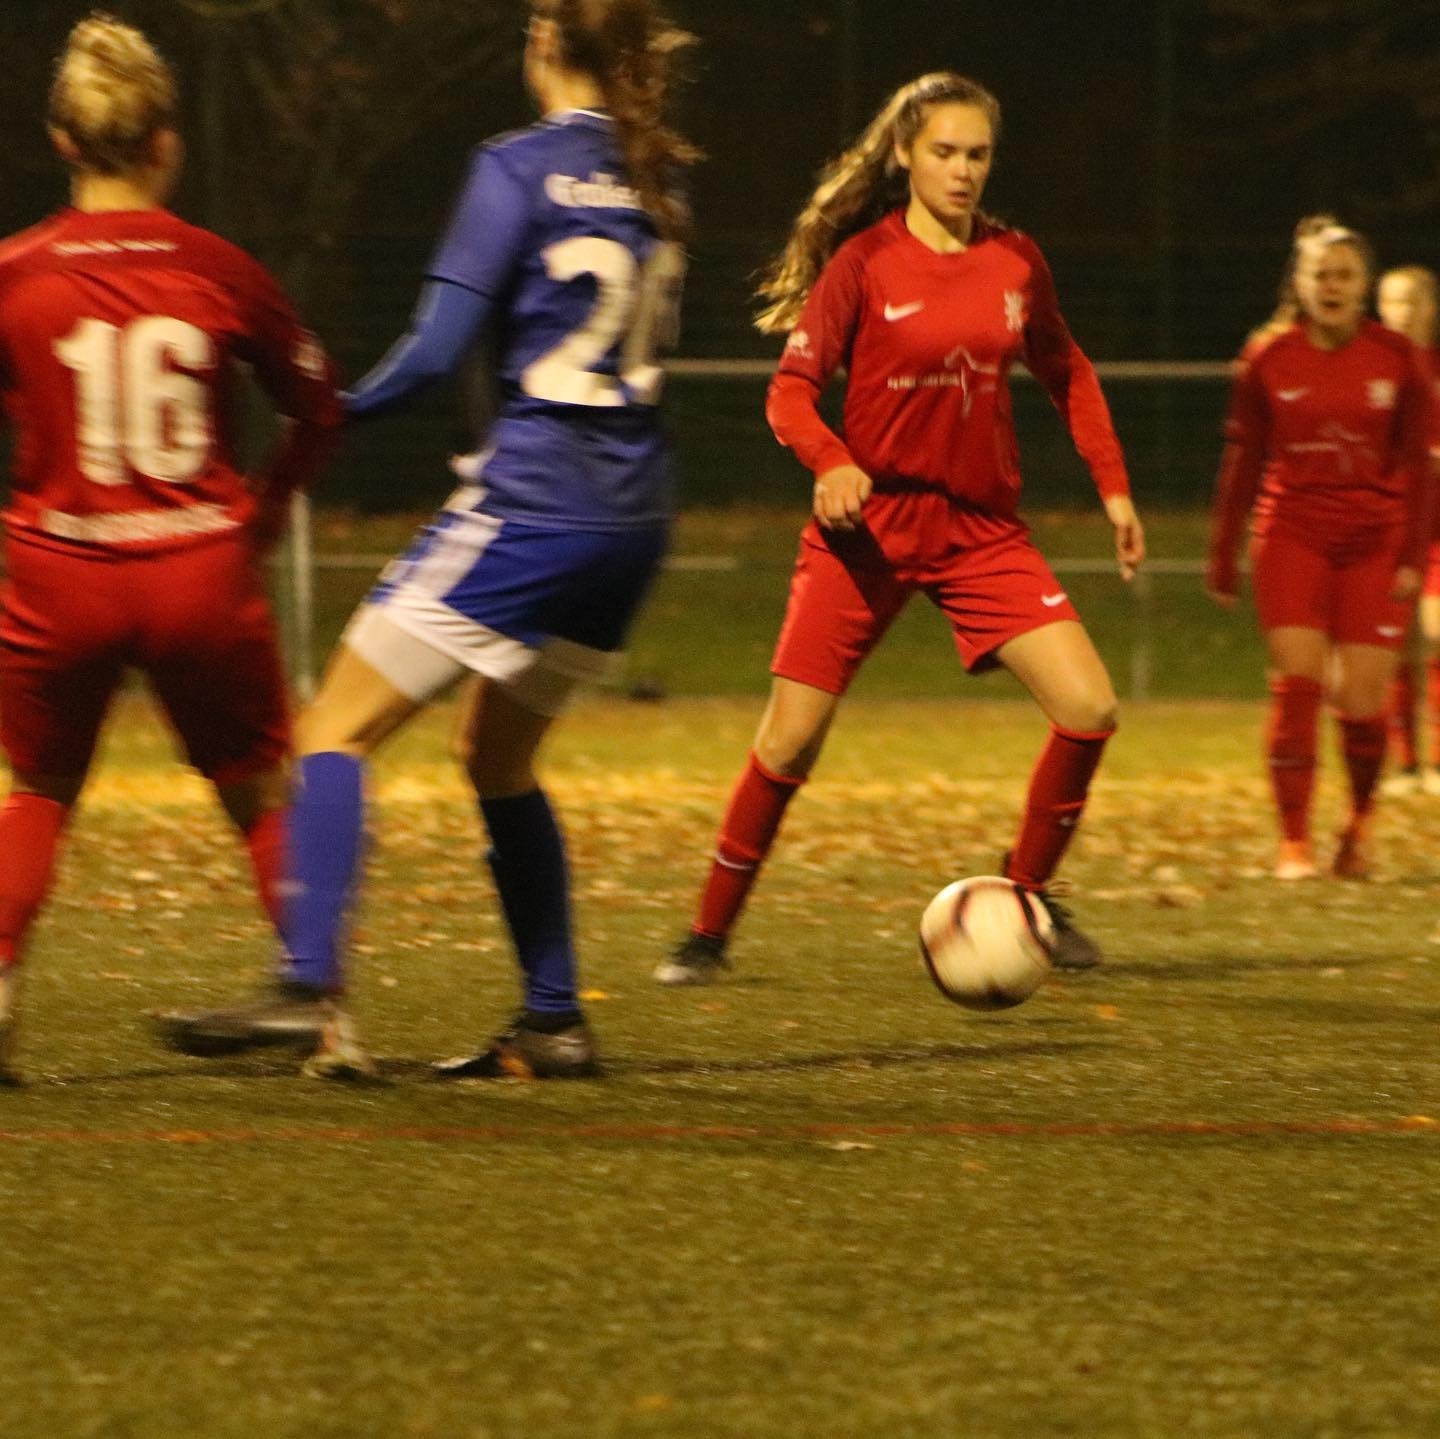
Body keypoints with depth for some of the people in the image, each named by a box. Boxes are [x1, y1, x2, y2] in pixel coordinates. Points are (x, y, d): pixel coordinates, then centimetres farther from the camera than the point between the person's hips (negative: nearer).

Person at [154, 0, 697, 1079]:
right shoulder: (663, 180, 10)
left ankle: (310, 990, -19)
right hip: (633, 515, 7)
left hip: (531, 503, -7)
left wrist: (334, 414, 1)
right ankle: (554, 1023, 17)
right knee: (499, 758, 22)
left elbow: (438, 349, -12)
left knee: (338, 732, -4)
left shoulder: (521, 168, -9)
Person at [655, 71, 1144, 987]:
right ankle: (710, 935, 10)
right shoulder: (864, 261, -7)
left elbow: (1067, 375, 20)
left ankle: (1028, 898, 11)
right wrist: (831, 462, -28)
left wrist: (1113, 486, 13)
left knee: (1091, 710, -10)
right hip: (870, 523, -3)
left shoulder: (1016, 263, 4)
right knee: (790, 741, -5)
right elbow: (791, 392, -8)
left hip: (983, 526, 3)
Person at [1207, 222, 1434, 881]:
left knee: (1361, 702, -4)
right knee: (1297, 684, -12)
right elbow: (1242, 463, 8)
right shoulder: (1268, 359, 1)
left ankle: (1360, 820, 22)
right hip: (1292, 535, 0)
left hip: (1374, 542, 0)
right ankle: (1293, 842, -8)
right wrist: (1222, 558, 8)